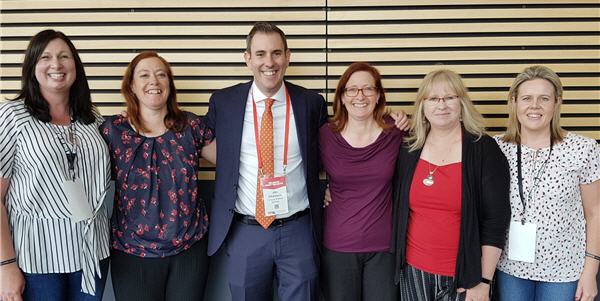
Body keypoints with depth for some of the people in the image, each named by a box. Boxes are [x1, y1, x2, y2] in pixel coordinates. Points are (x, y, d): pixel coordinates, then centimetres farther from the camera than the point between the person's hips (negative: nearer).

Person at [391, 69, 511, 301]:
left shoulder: (484, 150, -8)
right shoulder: (409, 151, 1)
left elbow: (496, 219, -9)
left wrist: (484, 281, -10)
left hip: (463, 275, -3)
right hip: (413, 271, 3)